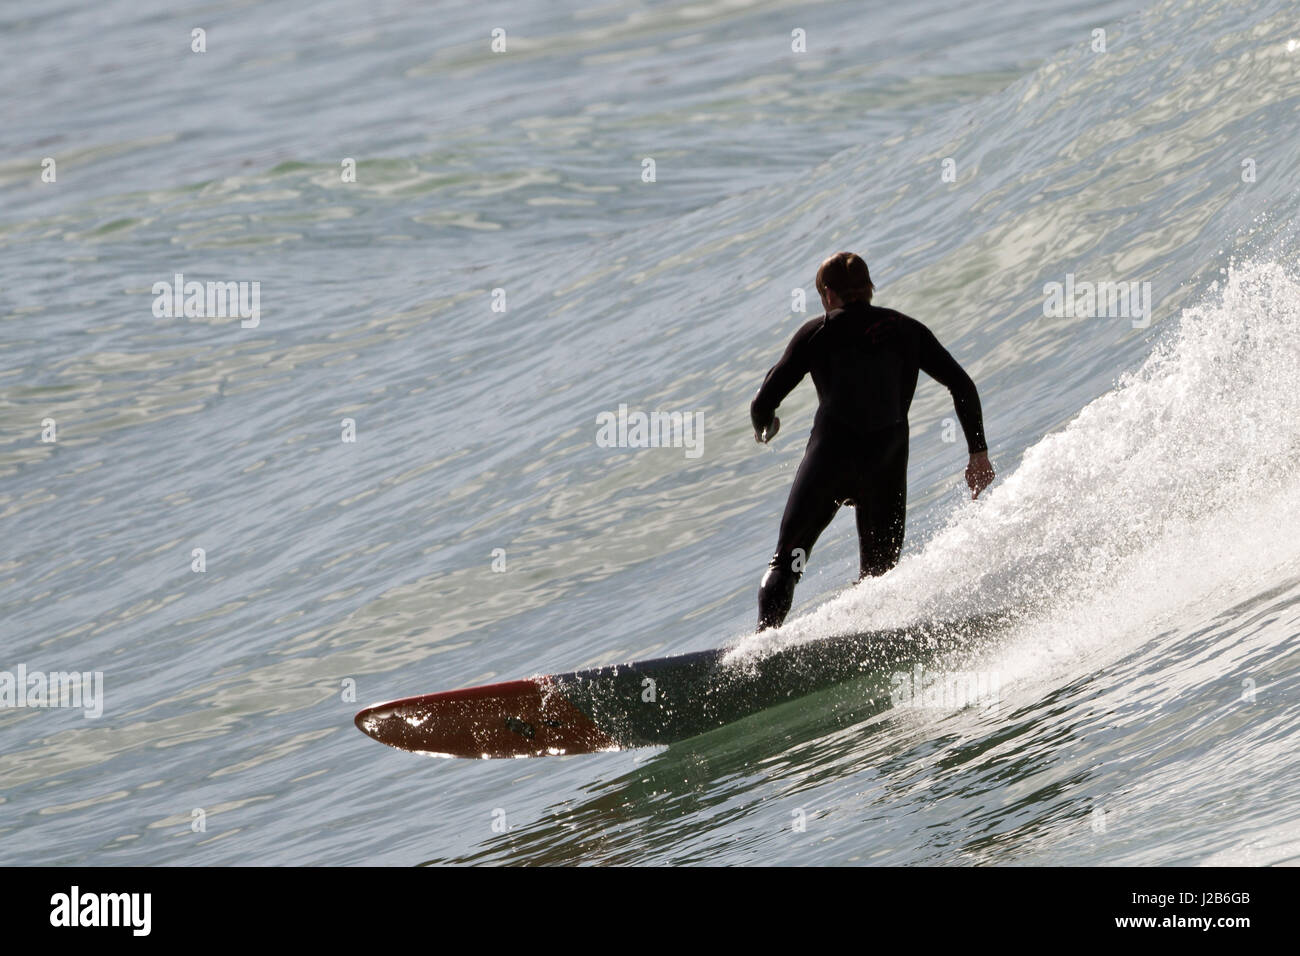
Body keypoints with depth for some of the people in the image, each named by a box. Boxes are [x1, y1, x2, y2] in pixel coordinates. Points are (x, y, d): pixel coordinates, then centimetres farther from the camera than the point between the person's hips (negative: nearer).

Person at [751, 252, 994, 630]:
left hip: (829, 460, -2)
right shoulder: (907, 330, 13)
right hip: (887, 467, 2)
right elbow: (963, 387, 7)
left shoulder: (818, 332, 6)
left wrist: (763, 426, 28)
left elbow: (764, 402, 5)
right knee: (879, 574, 14)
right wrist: (978, 451, 10)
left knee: (786, 561, 10)